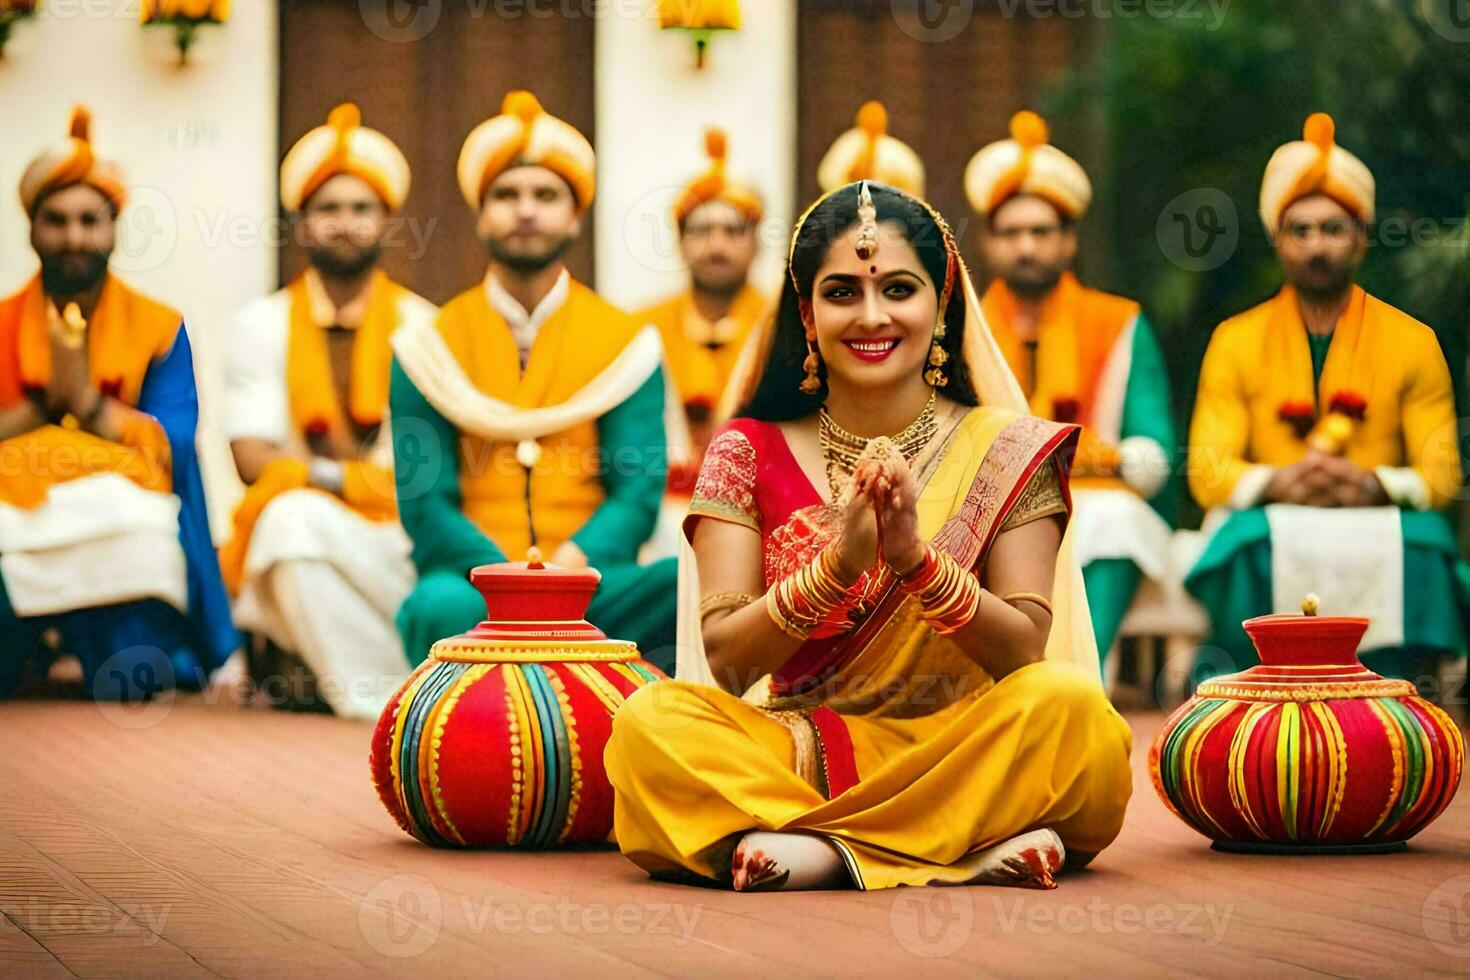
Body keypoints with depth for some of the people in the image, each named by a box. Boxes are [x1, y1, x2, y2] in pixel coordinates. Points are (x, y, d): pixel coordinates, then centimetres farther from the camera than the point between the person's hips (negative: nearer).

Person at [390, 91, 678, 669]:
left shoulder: (627, 341, 11)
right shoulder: (433, 344, 9)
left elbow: (638, 492, 2)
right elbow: (425, 503, 1)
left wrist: (574, 563, -20)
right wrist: (502, 573, -19)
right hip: (474, 582, -1)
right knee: (441, 608, -39)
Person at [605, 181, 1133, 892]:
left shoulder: (1007, 451, 3)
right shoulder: (749, 455, 4)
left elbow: (1026, 653, -6)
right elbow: (726, 662, -5)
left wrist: (917, 558, -24)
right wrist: (838, 564, -22)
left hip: (957, 752, -1)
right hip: (795, 753, 1)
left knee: (1070, 705, -30)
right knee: (651, 723, -29)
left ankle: (804, 848, -28)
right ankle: (970, 852, -32)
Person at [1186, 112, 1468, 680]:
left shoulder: (1414, 343, 9)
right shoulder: (1235, 342, 10)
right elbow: (1207, 470, 1)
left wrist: (1375, 485, -19)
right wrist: (1278, 483, -19)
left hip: (1379, 531, 0)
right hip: (1270, 531, 0)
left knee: (1424, 544, -33)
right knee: (1249, 542, -35)